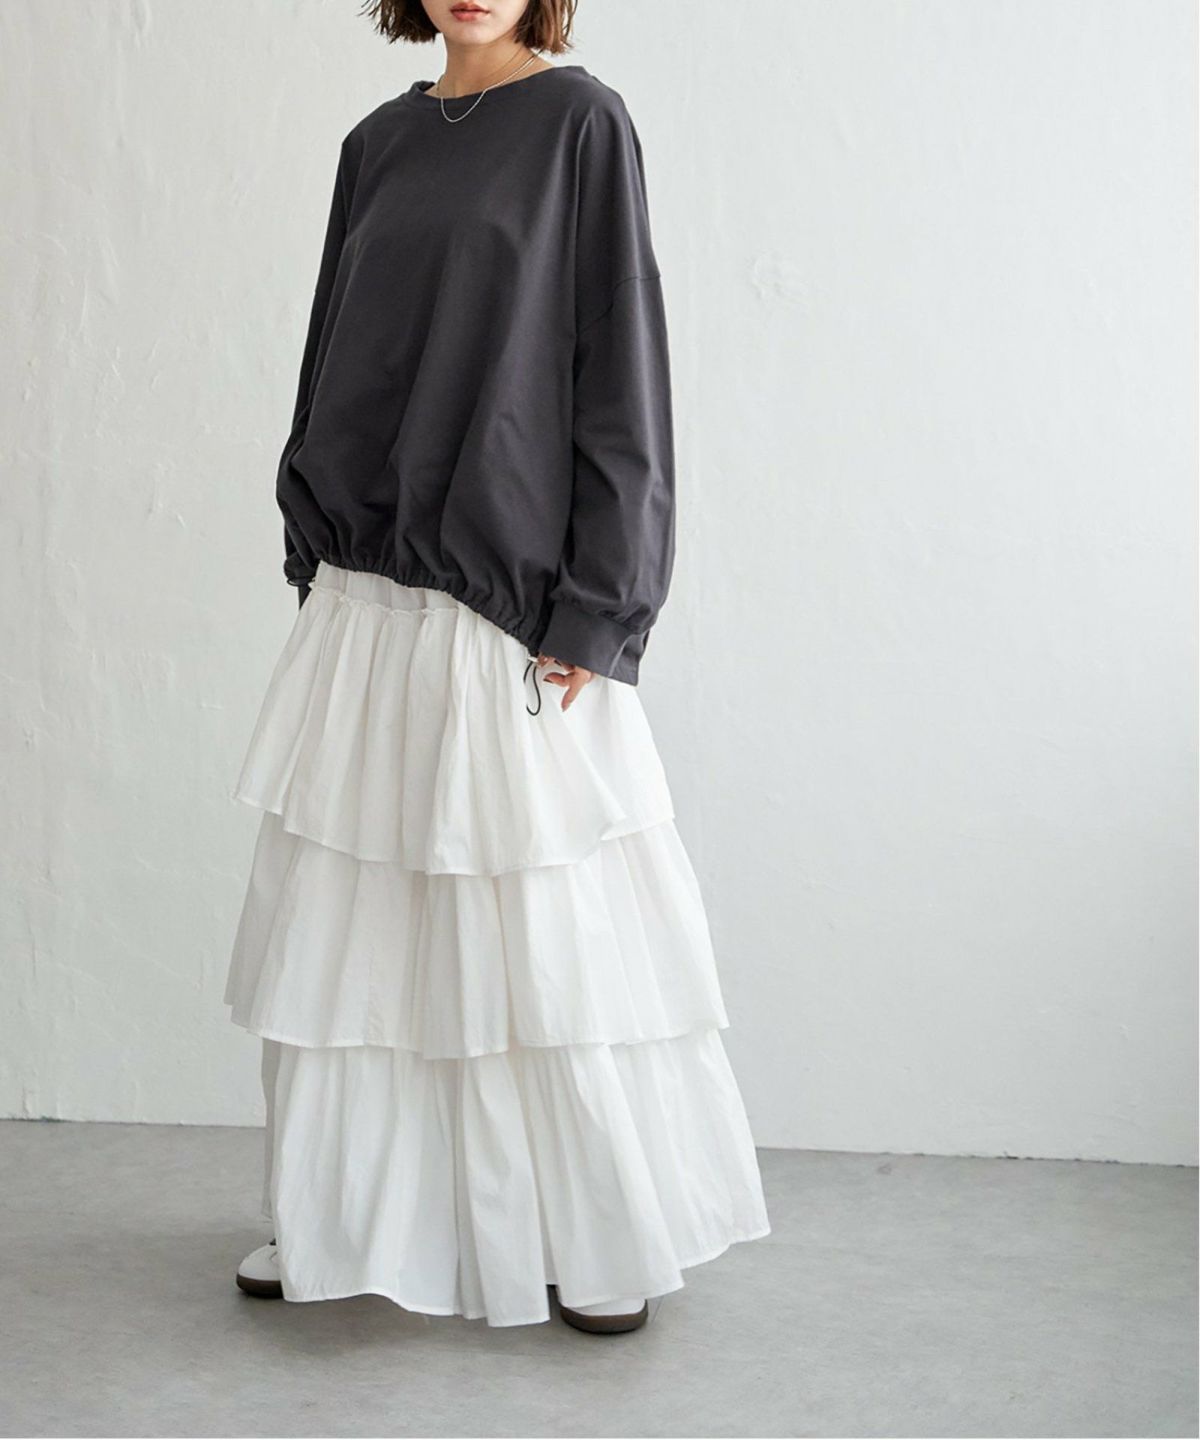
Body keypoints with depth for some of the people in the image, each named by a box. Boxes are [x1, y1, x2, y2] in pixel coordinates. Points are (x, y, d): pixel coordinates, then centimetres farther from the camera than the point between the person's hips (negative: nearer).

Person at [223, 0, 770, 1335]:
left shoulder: (580, 121, -3)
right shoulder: (379, 143, 13)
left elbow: (619, 364, -8)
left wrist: (592, 610, -13)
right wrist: (313, 548, 12)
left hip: (513, 597, -6)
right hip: (366, 595, 6)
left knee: (545, 923, -1)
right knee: (344, 913, 9)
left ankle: (608, 1240, 15)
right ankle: (336, 1217, 23)